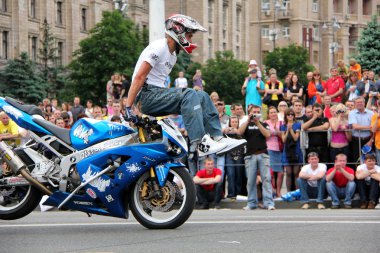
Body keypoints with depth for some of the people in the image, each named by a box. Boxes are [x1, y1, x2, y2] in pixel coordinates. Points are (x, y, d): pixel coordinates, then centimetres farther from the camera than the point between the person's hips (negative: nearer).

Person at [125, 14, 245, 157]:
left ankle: (217, 138, -8)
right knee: (189, 95, -28)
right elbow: (139, 77, -18)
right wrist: (128, 108, -23)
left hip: (159, 93, 10)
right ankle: (200, 144, -36)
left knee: (202, 96, 0)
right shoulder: (158, 48, -12)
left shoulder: (173, 54, 20)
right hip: (147, 95, -10)